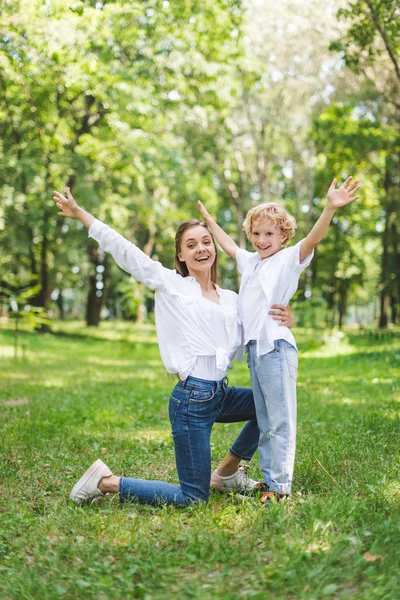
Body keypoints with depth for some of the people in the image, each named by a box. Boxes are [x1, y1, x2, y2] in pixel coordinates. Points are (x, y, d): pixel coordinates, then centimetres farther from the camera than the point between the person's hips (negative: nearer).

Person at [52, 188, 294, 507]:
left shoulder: (231, 299, 13)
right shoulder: (170, 284, -1)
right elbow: (125, 251, -4)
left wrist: (284, 321, -6)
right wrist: (81, 214, -5)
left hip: (221, 394, 6)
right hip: (192, 398, -6)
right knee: (193, 498, -5)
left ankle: (227, 472, 27)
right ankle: (106, 482, 10)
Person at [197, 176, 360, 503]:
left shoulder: (289, 259, -2)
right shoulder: (250, 261, 18)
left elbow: (313, 238, -20)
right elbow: (228, 244, 35)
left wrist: (331, 208, -36)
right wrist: (209, 220, 45)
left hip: (276, 347, -8)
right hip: (253, 349, 8)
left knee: (280, 420, -6)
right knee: (264, 422, 13)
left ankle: (280, 485, -1)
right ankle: (268, 478, 21)